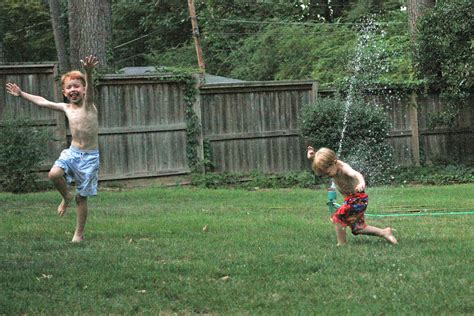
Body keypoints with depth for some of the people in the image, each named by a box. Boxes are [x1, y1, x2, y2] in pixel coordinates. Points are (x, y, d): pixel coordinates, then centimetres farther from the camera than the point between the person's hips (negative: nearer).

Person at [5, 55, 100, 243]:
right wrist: (21, 94, 20)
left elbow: (89, 89, -32)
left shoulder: (88, 104, -10)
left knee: (82, 197, 1)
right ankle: (66, 197, 7)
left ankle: (79, 233, 16)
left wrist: (88, 72, -53)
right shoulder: (66, 108, 5)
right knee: (54, 174, -24)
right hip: (72, 152, 4)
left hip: (89, 157, -4)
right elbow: (42, 102, 17)